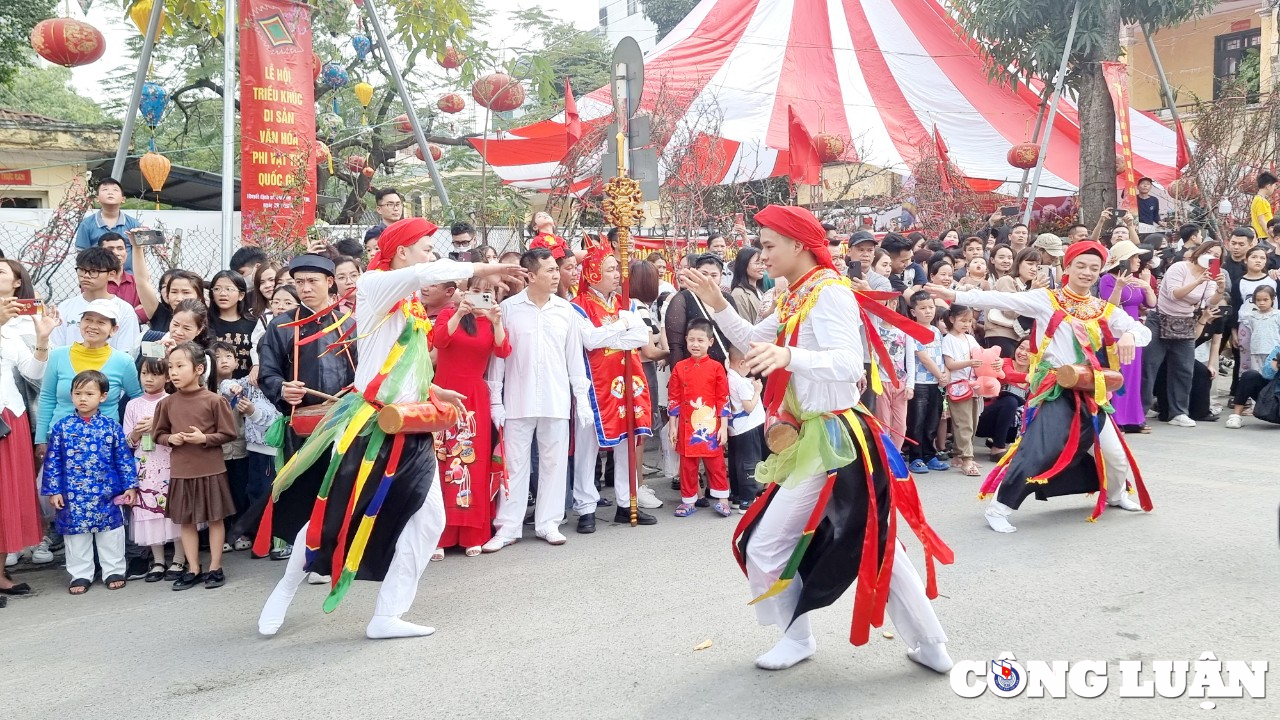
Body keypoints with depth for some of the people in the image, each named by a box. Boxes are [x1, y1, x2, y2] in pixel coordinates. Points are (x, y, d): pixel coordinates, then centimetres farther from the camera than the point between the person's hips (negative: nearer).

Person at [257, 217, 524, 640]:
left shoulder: (412, 304, 16)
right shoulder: (373, 285, -8)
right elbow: (426, 273, -29)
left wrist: (433, 392, 16)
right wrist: (479, 269, -20)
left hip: (410, 432, 8)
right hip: (369, 427, -8)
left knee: (428, 519, 1)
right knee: (334, 517, 4)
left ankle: (387, 616, 8)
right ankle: (285, 590, 29)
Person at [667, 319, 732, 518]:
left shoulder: (716, 367, -2)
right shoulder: (679, 368, 4)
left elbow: (723, 399, -2)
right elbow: (673, 399, 6)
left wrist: (724, 427, -5)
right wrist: (672, 426, 3)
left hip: (711, 426, -2)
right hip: (686, 427, 2)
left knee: (716, 463, 5)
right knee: (687, 464, 9)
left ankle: (722, 499, 16)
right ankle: (688, 501, 19)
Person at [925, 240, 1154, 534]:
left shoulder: (1105, 310, 10)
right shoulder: (1047, 299, -3)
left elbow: (1144, 331, 8)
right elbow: (1002, 300, -13)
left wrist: (1130, 335, -18)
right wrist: (955, 295, -24)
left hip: (1089, 393, 5)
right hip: (1054, 391, -5)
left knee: (1115, 452, 15)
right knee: (1037, 450, -19)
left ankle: (1115, 494, 47)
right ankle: (999, 507, -7)